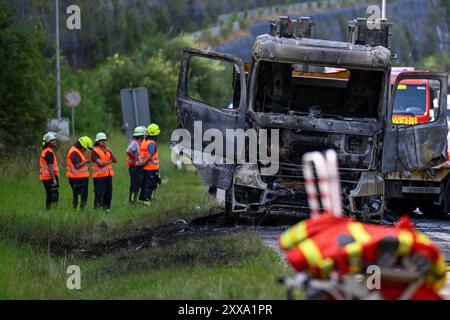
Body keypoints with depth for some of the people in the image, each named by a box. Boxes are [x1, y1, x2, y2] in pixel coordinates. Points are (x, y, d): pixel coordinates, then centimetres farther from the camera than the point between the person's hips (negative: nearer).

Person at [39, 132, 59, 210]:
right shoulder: (49, 152, -15)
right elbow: (50, 167, -21)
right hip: (50, 177, -10)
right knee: (54, 196, -12)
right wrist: (54, 179, -23)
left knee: (49, 196, 13)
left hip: (45, 177, 10)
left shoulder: (45, 151, 17)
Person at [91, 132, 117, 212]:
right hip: (99, 176, -7)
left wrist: (111, 152, -4)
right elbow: (100, 163, -16)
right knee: (99, 194, -9)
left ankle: (106, 208, 16)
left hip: (108, 175, 7)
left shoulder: (107, 150, 17)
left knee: (108, 194, 8)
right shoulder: (94, 151, -6)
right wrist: (110, 161, 0)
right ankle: (97, 209, -5)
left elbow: (115, 160, 11)